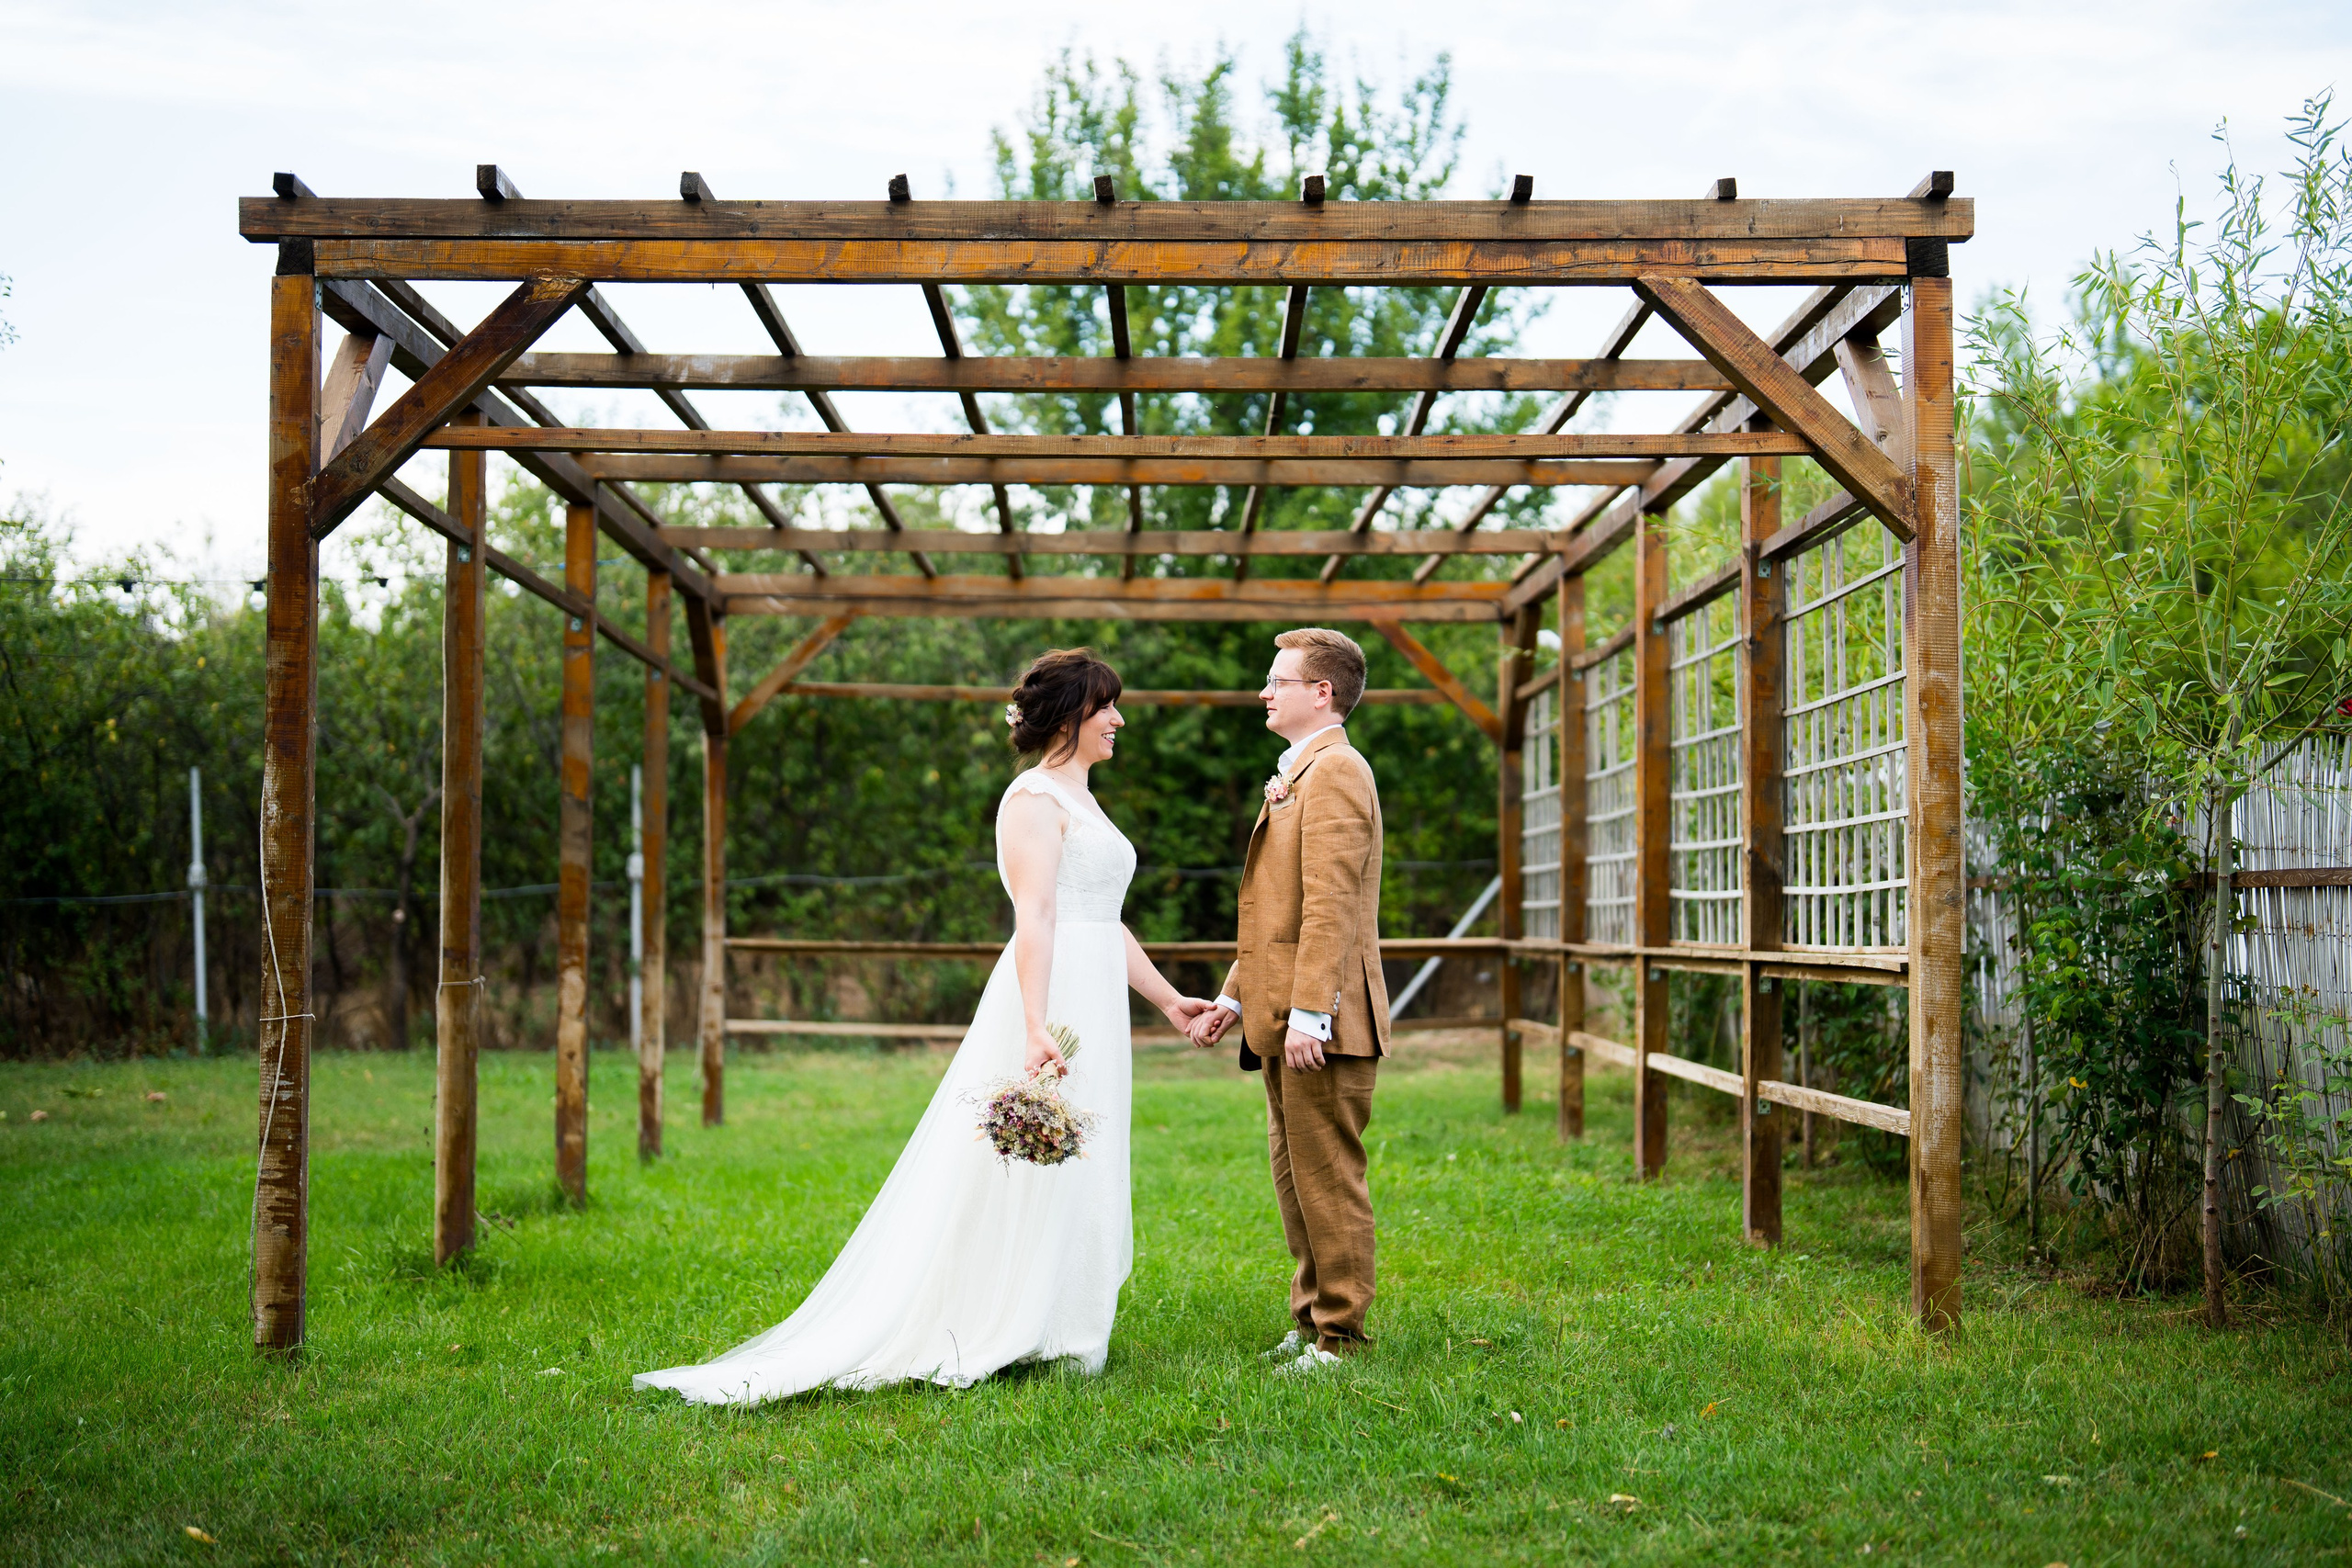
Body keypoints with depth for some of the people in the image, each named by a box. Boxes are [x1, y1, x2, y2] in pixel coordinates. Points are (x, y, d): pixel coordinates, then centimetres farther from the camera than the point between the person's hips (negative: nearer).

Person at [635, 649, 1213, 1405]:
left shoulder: (1083, 803, 20)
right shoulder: (1033, 798, -10)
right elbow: (1034, 918, -20)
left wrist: (1167, 999, 22)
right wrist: (1036, 1027, -28)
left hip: (1095, 1011, 9)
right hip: (1050, 996, -9)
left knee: (1075, 1173, 11)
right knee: (1032, 1167, -6)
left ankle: (1049, 1330, 18)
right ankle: (996, 1332, 1)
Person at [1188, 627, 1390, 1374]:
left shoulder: (1334, 771, -12)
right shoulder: (1294, 776, 20)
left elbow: (1330, 905, -20)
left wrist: (1309, 1013, -24)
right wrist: (1235, 999, 21)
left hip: (1322, 1022, -10)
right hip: (1285, 1021, 10)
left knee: (1327, 1178, -4)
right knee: (1294, 1173, 15)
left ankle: (1340, 1335, 3)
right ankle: (1312, 1320, 23)